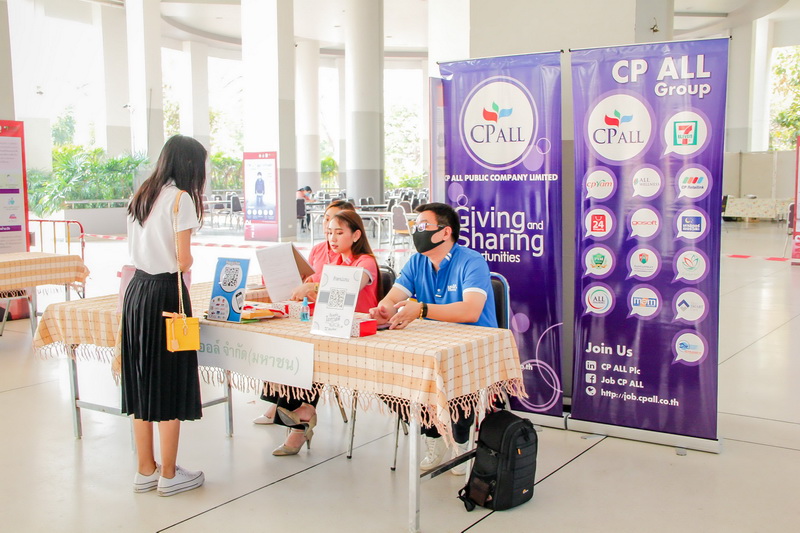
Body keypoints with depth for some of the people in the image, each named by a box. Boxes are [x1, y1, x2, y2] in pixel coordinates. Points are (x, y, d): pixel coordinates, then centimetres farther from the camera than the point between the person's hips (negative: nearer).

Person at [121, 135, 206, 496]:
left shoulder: (142, 196, 12)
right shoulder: (180, 198, -11)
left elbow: (135, 248, 14)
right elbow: (183, 261, -13)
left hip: (136, 291, 8)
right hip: (165, 295, -8)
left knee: (143, 384, 13)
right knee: (170, 385, 2)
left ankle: (146, 471, 23)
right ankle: (169, 475, 12)